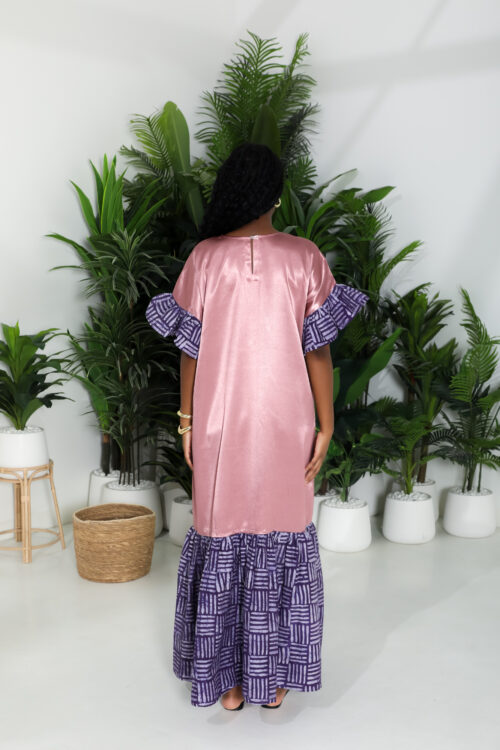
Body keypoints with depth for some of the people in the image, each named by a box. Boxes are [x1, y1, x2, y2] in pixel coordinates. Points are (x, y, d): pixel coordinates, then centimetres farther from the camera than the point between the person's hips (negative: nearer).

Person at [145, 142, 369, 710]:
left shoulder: (205, 257, -5)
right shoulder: (305, 257, -6)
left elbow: (190, 347, -1)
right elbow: (318, 349, -6)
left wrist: (186, 419, 8)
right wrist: (325, 427, 0)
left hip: (219, 427, 0)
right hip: (285, 425, 0)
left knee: (221, 543, 12)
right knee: (282, 543, 13)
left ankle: (227, 681, 24)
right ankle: (273, 679, 26)